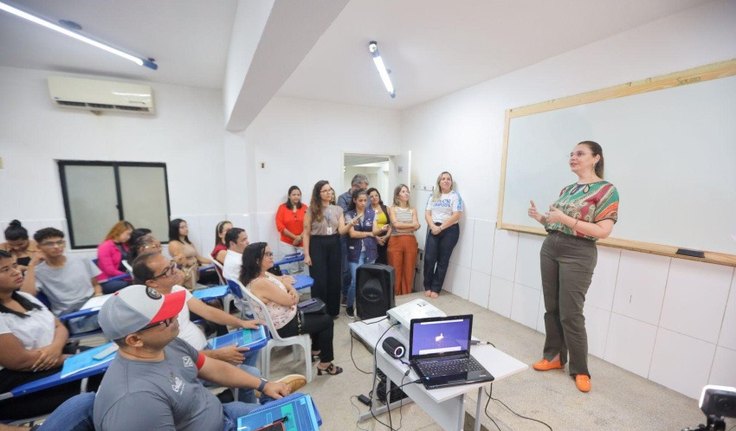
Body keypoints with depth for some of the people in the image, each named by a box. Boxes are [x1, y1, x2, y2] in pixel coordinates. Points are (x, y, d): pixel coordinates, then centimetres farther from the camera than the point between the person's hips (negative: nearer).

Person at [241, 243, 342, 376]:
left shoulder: (263, 273, -3)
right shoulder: (261, 283, -33)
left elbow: (283, 281, 8)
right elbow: (290, 301, -26)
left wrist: (293, 292, -12)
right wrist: (292, 296, -4)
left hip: (284, 317, 10)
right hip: (284, 327, -10)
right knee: (327, 321, 3)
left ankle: (316, 350, 39)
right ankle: (325, 364, 17)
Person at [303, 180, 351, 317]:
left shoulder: (338, 209, 6)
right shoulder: (311, 210, -4)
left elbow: (341, 231, -3)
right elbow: (306, 233, -3)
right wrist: (306, 254, -8)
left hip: (334, 245, 3)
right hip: (317, 245, -3)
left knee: (334, 279, 10)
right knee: (319, 281, 2)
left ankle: (333, 310, 28)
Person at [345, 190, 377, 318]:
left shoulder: (372, 213, 6)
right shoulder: (349, 214, -1)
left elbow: (375, 231, -3)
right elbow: (352, 233, -10)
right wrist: (369, 233, -5)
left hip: (370, 251, 3)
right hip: (355, 251, -2)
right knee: (356, 280, -6)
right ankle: (349, 306, 17)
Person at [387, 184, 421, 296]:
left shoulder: (413, 210, 13)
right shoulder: (392, 209, 6)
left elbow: (416, 227, 0)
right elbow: (396, 224, -10)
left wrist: (401, 227, -12)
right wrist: (412, 224, -6)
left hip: (410, 242, 3)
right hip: (396, 242, -2)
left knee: (409, 271, 4)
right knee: (396, 271, 0)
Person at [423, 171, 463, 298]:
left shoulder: (455, 196, -1)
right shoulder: (433, 196, 11)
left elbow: (456, 216, -11)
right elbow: (427, 214, 5)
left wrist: (440, 228, -14)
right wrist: (433, 227, -12)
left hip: (449, 230, -3)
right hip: (433, 229, 3)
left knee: (443, 260, 4)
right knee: (429, 258, -4)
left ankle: (436, 289, 14)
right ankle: (427, 287, 12)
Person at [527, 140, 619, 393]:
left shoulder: (606, 190, -6)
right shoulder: (567, 189, 14)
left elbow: (603, 231, -15)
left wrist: (565, 219, -20)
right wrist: (540, 217, -1)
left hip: (578, 254, -6)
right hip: (550, 249, 7)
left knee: (571, 313, -2)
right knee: (551, 308, 12)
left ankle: (580, 370, 17)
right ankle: (554, 356, 27)